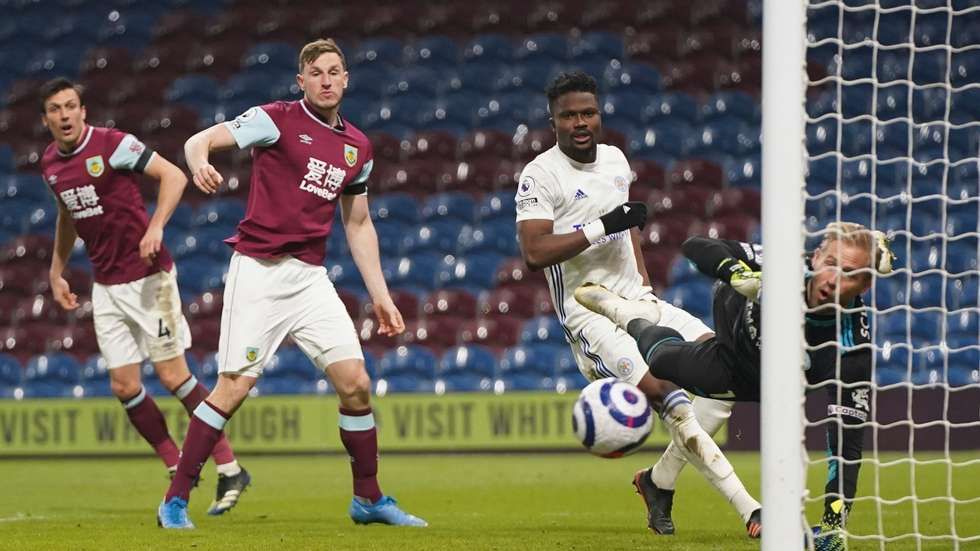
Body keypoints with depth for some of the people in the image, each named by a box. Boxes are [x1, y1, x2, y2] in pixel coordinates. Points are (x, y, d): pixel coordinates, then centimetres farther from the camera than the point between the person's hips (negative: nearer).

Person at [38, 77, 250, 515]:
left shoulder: (112, 144, -13)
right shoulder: (50, 164, 8)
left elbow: (173, 175, -16)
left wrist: (155, 227, -27)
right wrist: (56, 272, 25)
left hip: (147, 277, -7)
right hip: (105, 287, 7)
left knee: (173, 376, -8)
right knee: (124, 387, 0)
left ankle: (230, 470, 0)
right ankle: (179, 474, 12)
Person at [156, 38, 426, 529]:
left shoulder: (358, 148, 13)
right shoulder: (276, 120, -5)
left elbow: (358, 225, 22)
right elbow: (198, 141, -13)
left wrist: (380, 296, 17)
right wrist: (200, 163, -37)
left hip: (311, 278, 5)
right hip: (258, 271, -5)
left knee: (355, 383, -3)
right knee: (234, 387, -11)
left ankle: (369, 499, 13)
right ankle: (175, 500, -1)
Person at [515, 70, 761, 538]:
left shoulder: (615, 160, 12)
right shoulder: (540, 176, -10)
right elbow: (534, 252, -20)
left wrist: (646, 283, 17)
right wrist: (601, 227, -21)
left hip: (635, 300, 8)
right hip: (590, 314, -8)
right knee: (664, 390, -24)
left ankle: (660, 480, -1)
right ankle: (749, 510, -24)